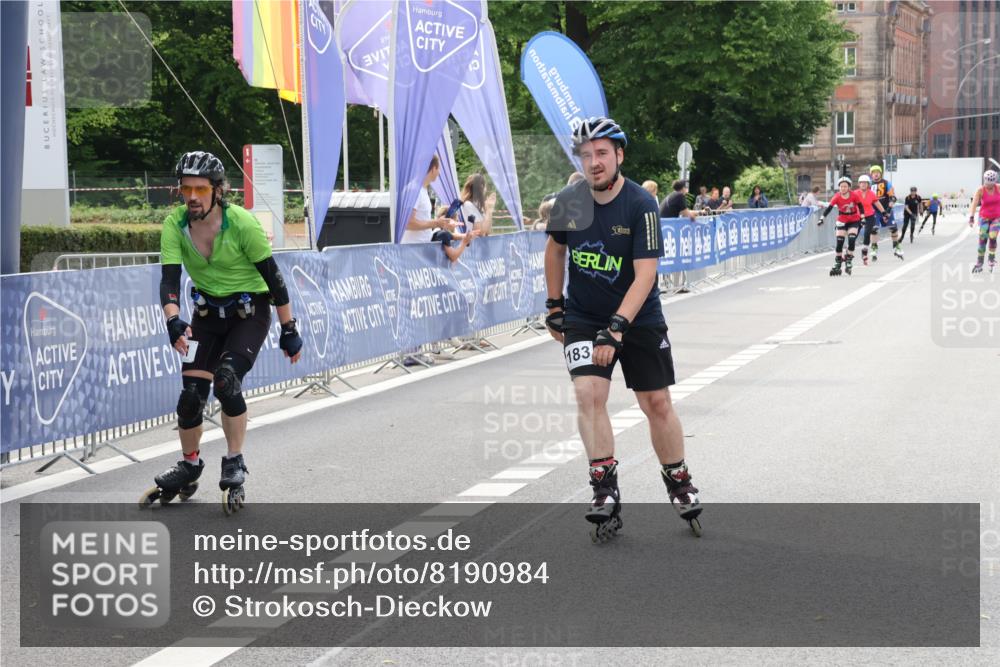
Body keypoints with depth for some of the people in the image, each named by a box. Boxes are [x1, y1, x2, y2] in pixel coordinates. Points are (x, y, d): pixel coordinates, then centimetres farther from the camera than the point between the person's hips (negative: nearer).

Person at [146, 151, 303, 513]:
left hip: (250, 312, -4)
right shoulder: (175, 224, -14)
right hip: (207, 312, 4)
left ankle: (235, 464, -7)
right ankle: (189, 468, 19)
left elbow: (272, 276, -16)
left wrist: (289, 330, -12)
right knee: (191, 391, -3)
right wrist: (173, 321, -39)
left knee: (226, 379, -24)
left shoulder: (242, 223, -23)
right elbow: (169, 279, -20)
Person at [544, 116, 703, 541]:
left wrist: (616, 327, -32)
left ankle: (679, 484, 25)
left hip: (639, 319, -2)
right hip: (583, 318, 2)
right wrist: (554, 306, 12)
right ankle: (605, 490, -16)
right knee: (589, 393, -19)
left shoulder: (640, 205, -19)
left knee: (657, 404, 4)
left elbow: (645, 274, -24)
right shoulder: (569, 201, -7)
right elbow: (555, 248, 12)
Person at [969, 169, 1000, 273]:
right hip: (984, 218, 0)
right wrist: (971, 216, -37)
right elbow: (974, 204, -24)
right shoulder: (980, 191, -14)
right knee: (982, 240, -5)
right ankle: (979, 264, 5)